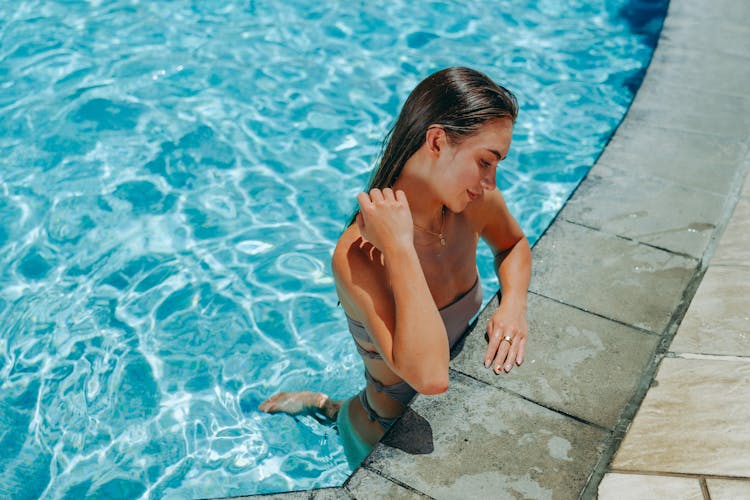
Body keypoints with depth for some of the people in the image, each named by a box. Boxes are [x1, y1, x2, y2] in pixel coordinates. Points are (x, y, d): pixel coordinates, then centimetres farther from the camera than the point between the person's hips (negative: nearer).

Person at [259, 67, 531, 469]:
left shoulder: (470, 201, -15)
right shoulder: (360, 254, -34)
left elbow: (514, 245, 7)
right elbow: (429, 375, -43)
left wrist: (513, 305, -12)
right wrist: (399, 248, -42)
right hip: (390, 437, -5)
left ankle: (326, 406, 42)